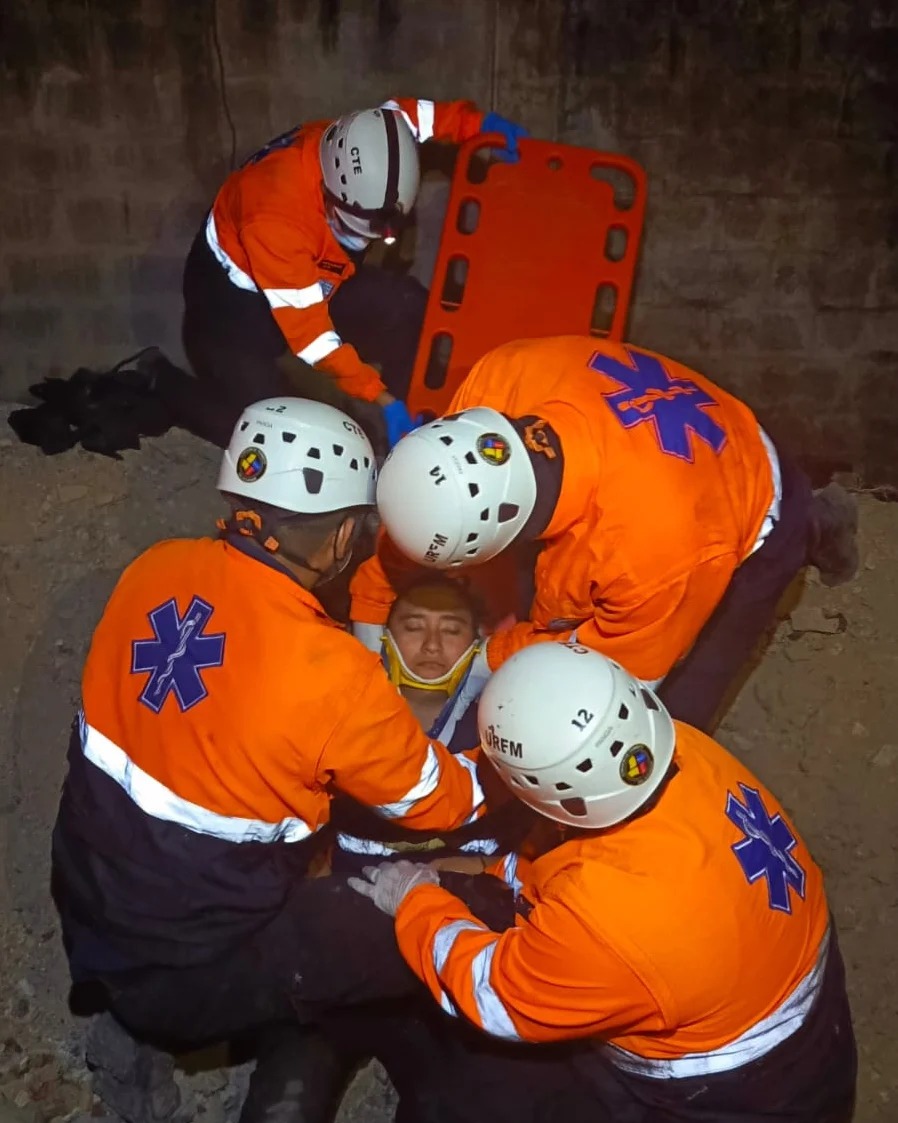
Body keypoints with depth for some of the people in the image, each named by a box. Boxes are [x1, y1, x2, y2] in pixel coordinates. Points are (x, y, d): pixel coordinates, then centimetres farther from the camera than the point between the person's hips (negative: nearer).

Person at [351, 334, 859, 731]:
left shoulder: (650, 545, -47)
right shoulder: (504, 378, -33)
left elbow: (615, 663, -24)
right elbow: (418, 501, -15)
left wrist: (486, 658, -16)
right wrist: (369, 618, -9)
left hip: (750, 521, -5)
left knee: (667, 713, 1)